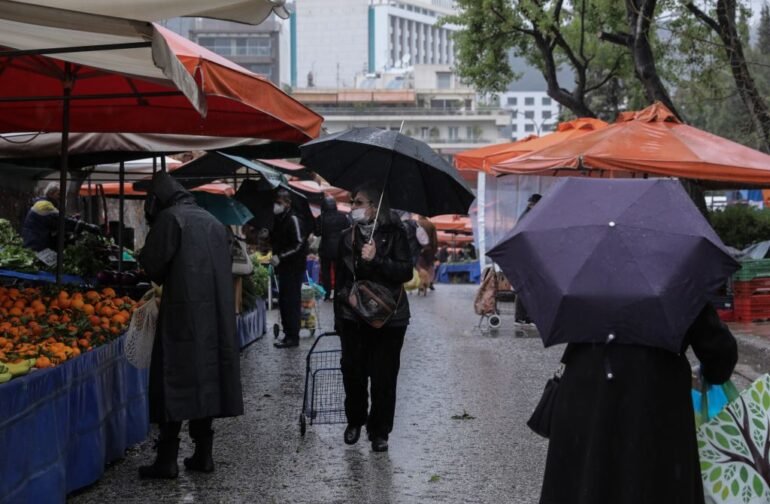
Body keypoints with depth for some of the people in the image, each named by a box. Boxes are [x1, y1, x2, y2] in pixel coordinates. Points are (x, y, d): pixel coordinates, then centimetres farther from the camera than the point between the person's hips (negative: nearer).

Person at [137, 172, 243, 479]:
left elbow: (152, 265, -7)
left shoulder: (169, 218, -6)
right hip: (215, 312, 7)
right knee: (206, 376, 11)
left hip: (183, 312, -6)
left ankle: (167, 459, -5)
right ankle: (203, 453, 14)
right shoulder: (211, 221, 14)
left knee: (175, 379, -4)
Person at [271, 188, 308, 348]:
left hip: (294, 267, -9)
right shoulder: (279, 219, 13)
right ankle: (288, 333, 18)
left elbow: (298, 245, -19)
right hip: (284, 267, 9)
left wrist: (280, 257, -21)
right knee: (283, 301, 11)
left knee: (291, 301, -7)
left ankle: (293, 337, -4)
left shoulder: (292, 219, -13)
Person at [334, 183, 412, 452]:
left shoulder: (394, 234, -3)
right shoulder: (348, 237, 8)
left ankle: (380, 431, 13)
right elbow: (340, 278, 14)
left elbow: (406, 272, -10)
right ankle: (354, 421, 26)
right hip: (353, 317, 3)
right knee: (352, 372, 5)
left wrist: (375, 260, -22)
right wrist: (338, 316, 13)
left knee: (384, 377, 1)